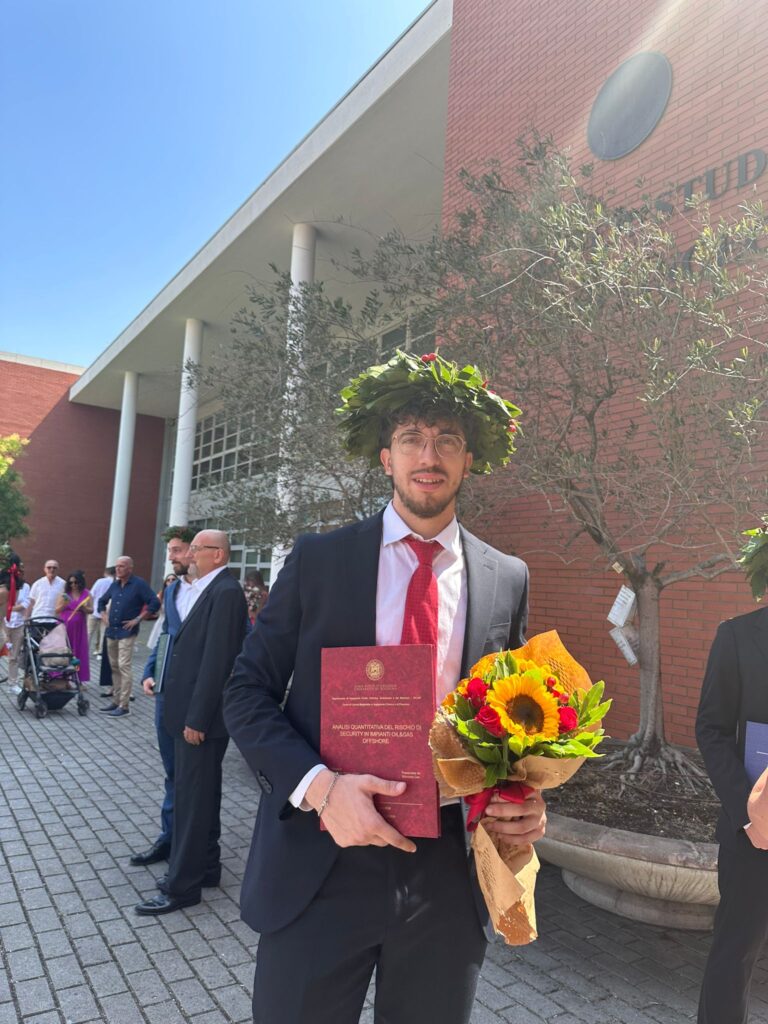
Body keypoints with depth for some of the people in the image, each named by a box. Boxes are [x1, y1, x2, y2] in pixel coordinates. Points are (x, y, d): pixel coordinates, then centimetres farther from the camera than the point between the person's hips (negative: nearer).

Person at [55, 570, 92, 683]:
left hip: (79, 628, 1)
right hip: (64, 626, -1)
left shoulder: (86, 594, 5)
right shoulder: (64, 594, 4)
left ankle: (79, 680, 8)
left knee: (78, 652, 3)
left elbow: (91, 610, 4)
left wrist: (84, 608, -17)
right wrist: (63, 605, -16)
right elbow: (57, 611, 4)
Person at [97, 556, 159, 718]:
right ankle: (116, 701, 22)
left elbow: (155, 603, -15)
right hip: (111, 631, 7)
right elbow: (102, 601, 28)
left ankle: (124, 706, -6)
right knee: (114, 667, 12)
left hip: (127, 632, -7)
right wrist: (104, 616, 12)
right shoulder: (115, 585, 12)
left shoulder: (139, 584, -9)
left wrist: (137, 619, -15)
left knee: (124, 666, -10)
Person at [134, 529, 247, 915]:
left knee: (192, 798, 2)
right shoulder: (205, 589, 10)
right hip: (190, 709, 9)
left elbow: (216, 661, -22)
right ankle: (205, 866, 34)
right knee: (201, 793, 20)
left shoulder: (225, 592, -19)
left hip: (202, 714, -9)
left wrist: (197, 719, -21)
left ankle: (182, 886, 15)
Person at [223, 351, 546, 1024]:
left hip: (449, 873, 2)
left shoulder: (508, 580, 2)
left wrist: (526, 798, -8)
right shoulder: (318, 559, -4)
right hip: (319, 867, -1)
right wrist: (318, 786, -18)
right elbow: (247, 692, -2)